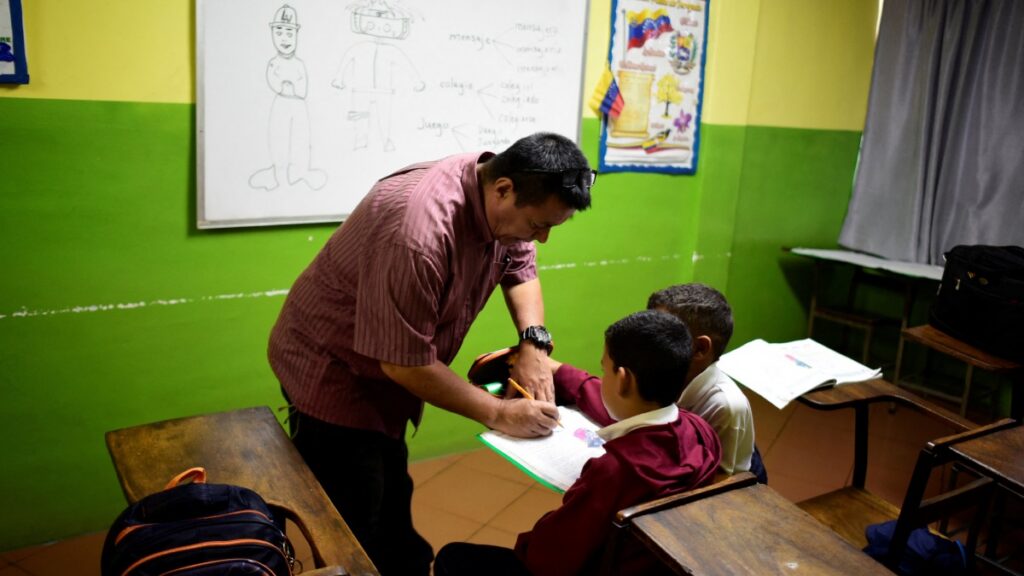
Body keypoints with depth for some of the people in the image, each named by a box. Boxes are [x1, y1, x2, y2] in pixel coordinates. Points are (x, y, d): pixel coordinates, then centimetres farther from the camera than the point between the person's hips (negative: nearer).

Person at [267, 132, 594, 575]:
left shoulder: (503, 201, -11)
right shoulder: (419, 232, -37)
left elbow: (519, 268, 5)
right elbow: (404, 362, -30)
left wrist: (533, 341, -13)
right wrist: (498, 413, -21)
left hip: (384, 373, 8)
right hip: (333, 374, -8)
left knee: (392, 514, 22)